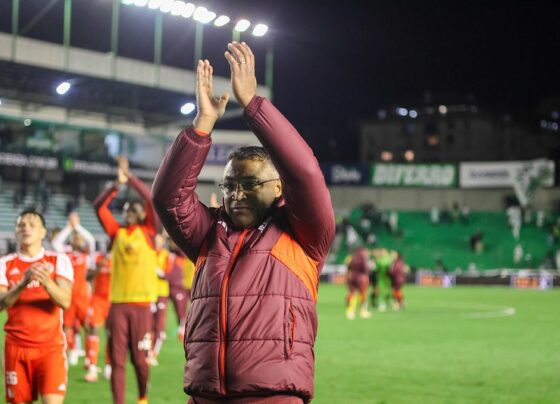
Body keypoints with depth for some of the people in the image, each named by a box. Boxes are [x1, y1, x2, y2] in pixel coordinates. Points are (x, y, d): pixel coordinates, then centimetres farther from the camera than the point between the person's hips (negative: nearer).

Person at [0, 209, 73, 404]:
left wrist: (47, 282, -33)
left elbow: (65, 301, -12)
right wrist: (23, 283, -27)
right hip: (17, 346, 2)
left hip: (51, 346, -2)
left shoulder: (58, 261, 1)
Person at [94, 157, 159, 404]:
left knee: (140, 358, 6)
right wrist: (118, 184, -10)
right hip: (117, 302, 2)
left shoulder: (148, 232, 5)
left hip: (141, 303, -2)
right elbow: (98, 206, 1)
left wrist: (130, 177, -7)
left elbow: (152, 199, -7)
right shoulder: (117, 233, 10)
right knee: (117, 359, -1)